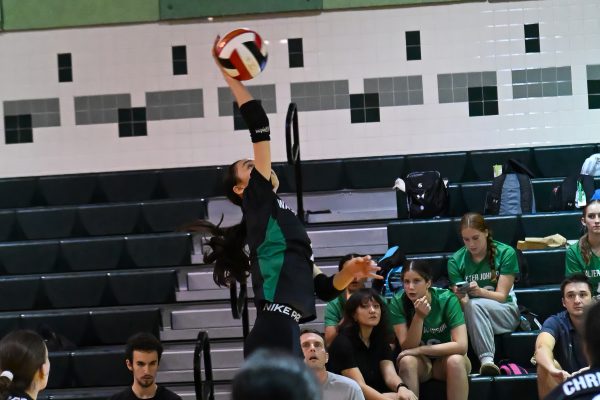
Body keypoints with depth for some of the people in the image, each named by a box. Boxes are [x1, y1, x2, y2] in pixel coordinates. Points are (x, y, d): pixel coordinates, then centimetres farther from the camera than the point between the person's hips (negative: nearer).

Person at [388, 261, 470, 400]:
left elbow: (461, 345, -27)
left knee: (455, 360, -34)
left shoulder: (447, 299, -20)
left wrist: (419, 350, -26)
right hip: (420, 361, 1)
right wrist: (419, 316, -33)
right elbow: (407, 348, -19)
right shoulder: (398, 302, -16)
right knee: (407, 361, -32)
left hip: (445, 358, -1)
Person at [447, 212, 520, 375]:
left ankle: (486, 360, -45)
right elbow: (463, 303, -5)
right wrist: (461, 297, -31)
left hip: (504, 314, -2)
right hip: (471, 315, 2)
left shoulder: (505, 253, -6)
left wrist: (480, 291, -30)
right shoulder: (456, 261, 0)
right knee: (471, 306, -35)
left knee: (475, 304, -34)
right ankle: (487, 360, -45)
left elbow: (502, 296, -9)